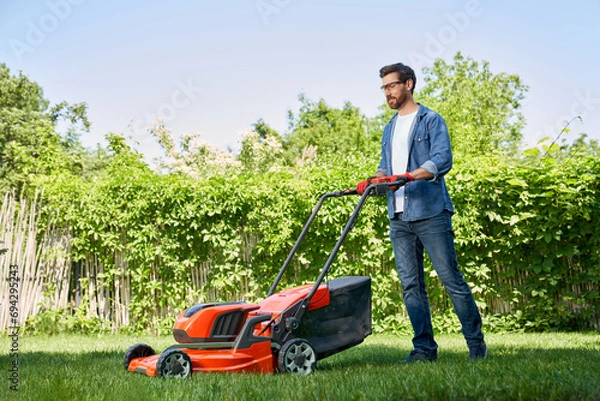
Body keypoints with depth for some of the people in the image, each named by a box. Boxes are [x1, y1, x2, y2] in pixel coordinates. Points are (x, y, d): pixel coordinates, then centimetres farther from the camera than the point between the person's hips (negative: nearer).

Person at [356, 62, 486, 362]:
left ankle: (476, 343, 9)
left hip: (430, 213, -6)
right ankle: (424, 348, 11)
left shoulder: (431, 120, 1)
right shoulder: (389, 129, 21)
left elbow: (442, 160, -13)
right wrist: (373, 181, -1)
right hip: (398, 218, 6)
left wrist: (408, 176, -27)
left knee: (451, 279, -3)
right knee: (410, 285, 5)